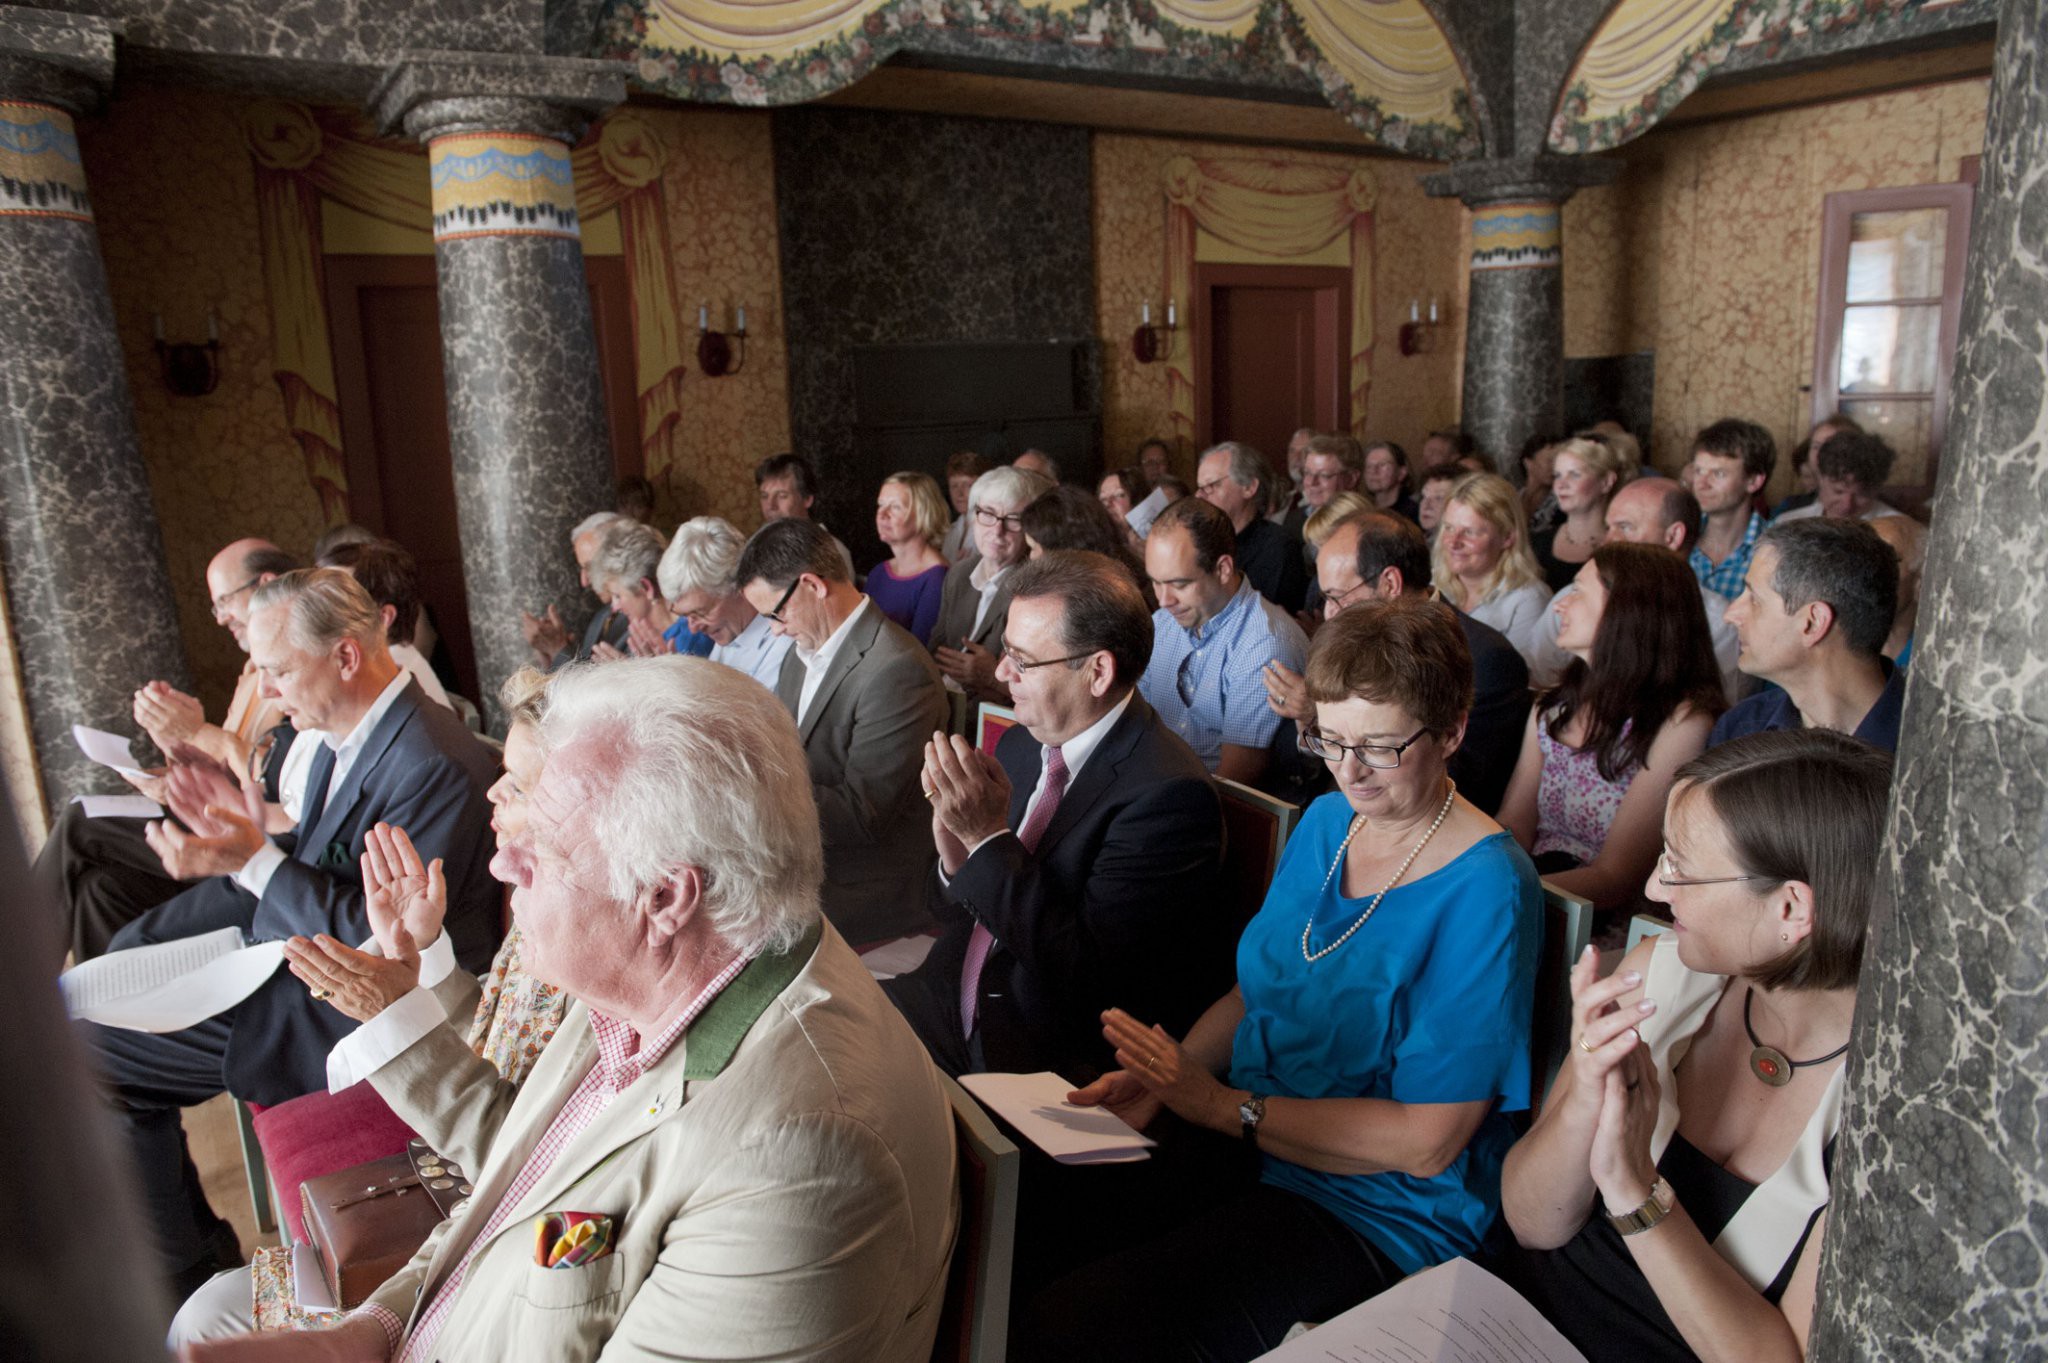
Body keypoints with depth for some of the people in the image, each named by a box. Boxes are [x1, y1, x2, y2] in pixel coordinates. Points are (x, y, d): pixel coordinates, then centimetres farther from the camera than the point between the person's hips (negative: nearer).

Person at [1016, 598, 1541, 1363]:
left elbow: (1427, 1142, -18)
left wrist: (1220, 1102, -18)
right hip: (1245, 1150, 7)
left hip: (1369, 1213, -6)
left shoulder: (1483, 892, -18)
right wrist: (1162, 1076, -7)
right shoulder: (1325, 822, 5)